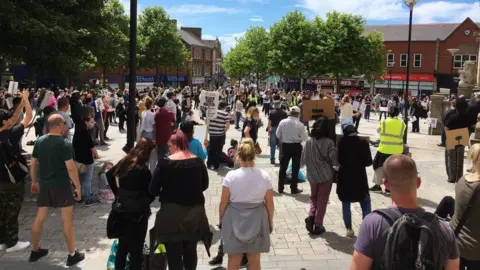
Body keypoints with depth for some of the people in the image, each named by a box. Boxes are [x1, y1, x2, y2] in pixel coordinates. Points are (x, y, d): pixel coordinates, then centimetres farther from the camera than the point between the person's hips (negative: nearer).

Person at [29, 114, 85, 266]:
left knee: (40, 218, 18)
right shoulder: (65, 144, -15)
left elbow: (33, 164, 10)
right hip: (61, 185, -6)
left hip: (44, 185, 6)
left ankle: (35, 251, 32)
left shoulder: (39, 142, 3)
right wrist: (78, 187, -11)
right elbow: (71, 168, -19)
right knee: (67, 220, 4)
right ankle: (72, 255, 11)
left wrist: (34, 182, 21)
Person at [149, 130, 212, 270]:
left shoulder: (165, 163, -12)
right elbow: (205, 185, 10)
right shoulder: (198, 161, -2)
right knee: (191, 250, 20)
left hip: (172, 214, -4)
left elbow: (153, 190, -8)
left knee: (174, 253, 8)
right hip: (195, 212, 4)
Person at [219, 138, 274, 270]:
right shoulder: (264, 176, -9)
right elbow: (269, 203, -2)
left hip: (234, 219, -1)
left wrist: (221, 219, 11)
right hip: (256, 220, 1)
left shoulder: (231, 176, -13)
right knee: (254, 259, 16)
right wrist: (270, 221, 13)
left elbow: (223, 202, -6)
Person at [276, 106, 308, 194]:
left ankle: (280, 188, 17)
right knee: (295, 168, 10)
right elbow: (305, 137, -11)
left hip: (285, 146, 2)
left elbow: (278, 135, 0)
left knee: (283, 167, 13)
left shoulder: (282, 122, -9)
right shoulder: (300, 124, -16)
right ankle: (294, 189, 15)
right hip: (296, 147, -2)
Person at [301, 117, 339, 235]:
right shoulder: (329, 142, -16)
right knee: (322, 200, 9)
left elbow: (304, 158, 0)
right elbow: (334, 160, -13)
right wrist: (337, 165, 9)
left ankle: (311, 215, 2)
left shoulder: (309, 141, -7)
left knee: (314, 197, 23)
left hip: (312, 175, 3)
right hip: (326, 175, -3)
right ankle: (318, 225, 13)